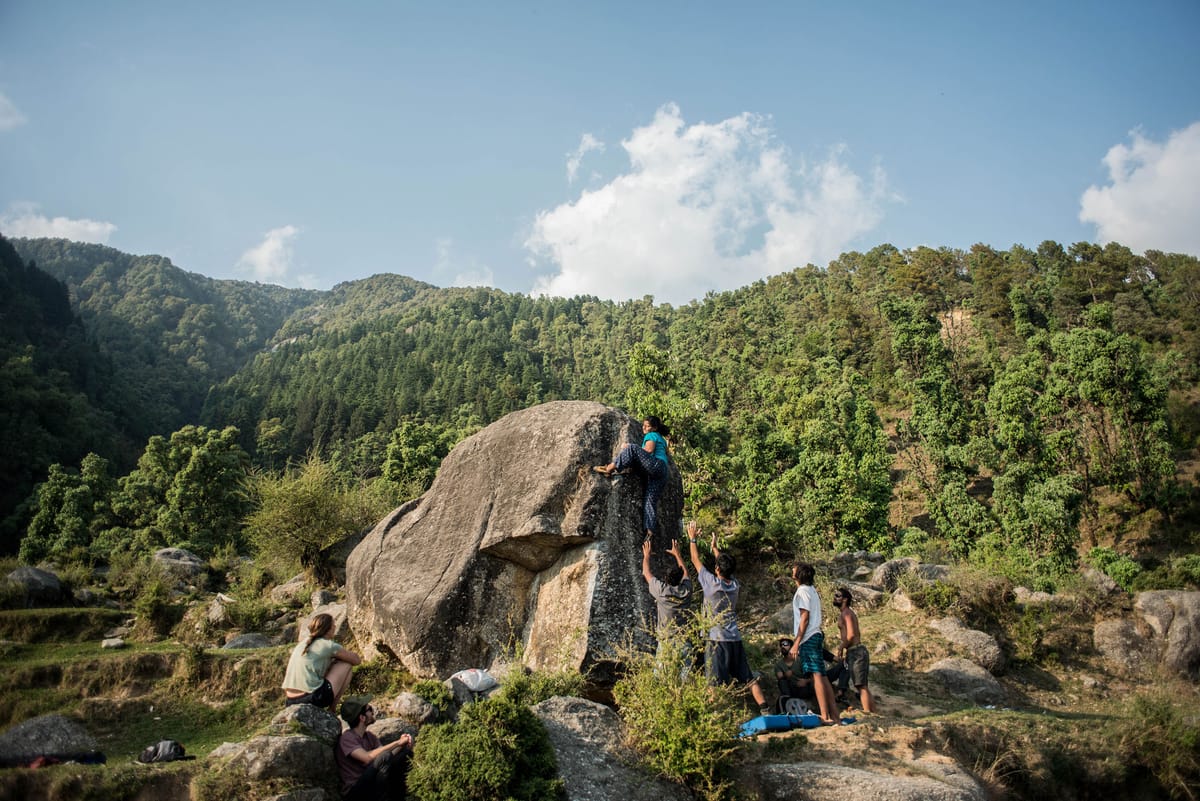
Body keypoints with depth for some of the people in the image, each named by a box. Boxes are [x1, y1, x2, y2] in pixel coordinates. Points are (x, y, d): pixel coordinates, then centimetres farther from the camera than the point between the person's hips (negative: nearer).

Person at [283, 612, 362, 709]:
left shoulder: (302, 644, 18)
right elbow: (357, 660, 9)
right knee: (346, 664, 10)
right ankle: (332, 709, 10)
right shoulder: (329, 646, -3)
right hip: (314, 699, -7)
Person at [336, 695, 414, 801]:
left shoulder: (370, 736, 9)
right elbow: (368, 758, -31)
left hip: (373, 785, 8)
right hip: (354, 791, -8)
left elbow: (387, 760, 1)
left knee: (406, 752, 1)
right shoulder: (347, 738, -16)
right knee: (383, 757, -30)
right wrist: (397, 743, -25)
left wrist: (401, 744, -17)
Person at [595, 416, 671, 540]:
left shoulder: (651, 435, 6)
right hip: (663, 472, 9)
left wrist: (629, 451, -2)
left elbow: (649, 450, -11)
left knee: (631, 449, -17)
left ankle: (610, 468, -24)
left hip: (655, 465, -9)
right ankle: (650, 530, -10)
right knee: (650, 500, 1)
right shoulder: (661, 439, 34)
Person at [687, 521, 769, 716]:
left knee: (716, 685, -4)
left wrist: (692, 539, 15)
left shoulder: (712, 583, -11)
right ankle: (765, 710, 9)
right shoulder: (735, 585, 4)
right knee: (749, 678, 11)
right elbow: (727, 566, 25)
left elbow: (696, 560, 2)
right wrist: (714, 547, 37)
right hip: (735, 639, 5)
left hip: (716, 639, -5)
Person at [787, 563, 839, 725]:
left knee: (817, 676, -11)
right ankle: (834, 715, 9)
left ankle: (825, 717, -13)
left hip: (808, 638, -10)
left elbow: (804, 618, -15)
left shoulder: (802, 591, -10)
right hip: (816, 636, 10)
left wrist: (796, 643, -16)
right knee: (822, 676, 8)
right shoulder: (811, 590, 18)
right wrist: (797, 638, 22)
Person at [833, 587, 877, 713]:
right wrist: (846, 649, 19)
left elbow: (851, 634, -22)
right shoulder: (849, 613, 19)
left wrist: (841, 647, -10)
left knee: (861, 686, -10)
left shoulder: (846, 613, -11)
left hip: (855, 652, -10)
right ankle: (873, 714, 15)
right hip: (858, 650, 10)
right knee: (864, 686, 12)